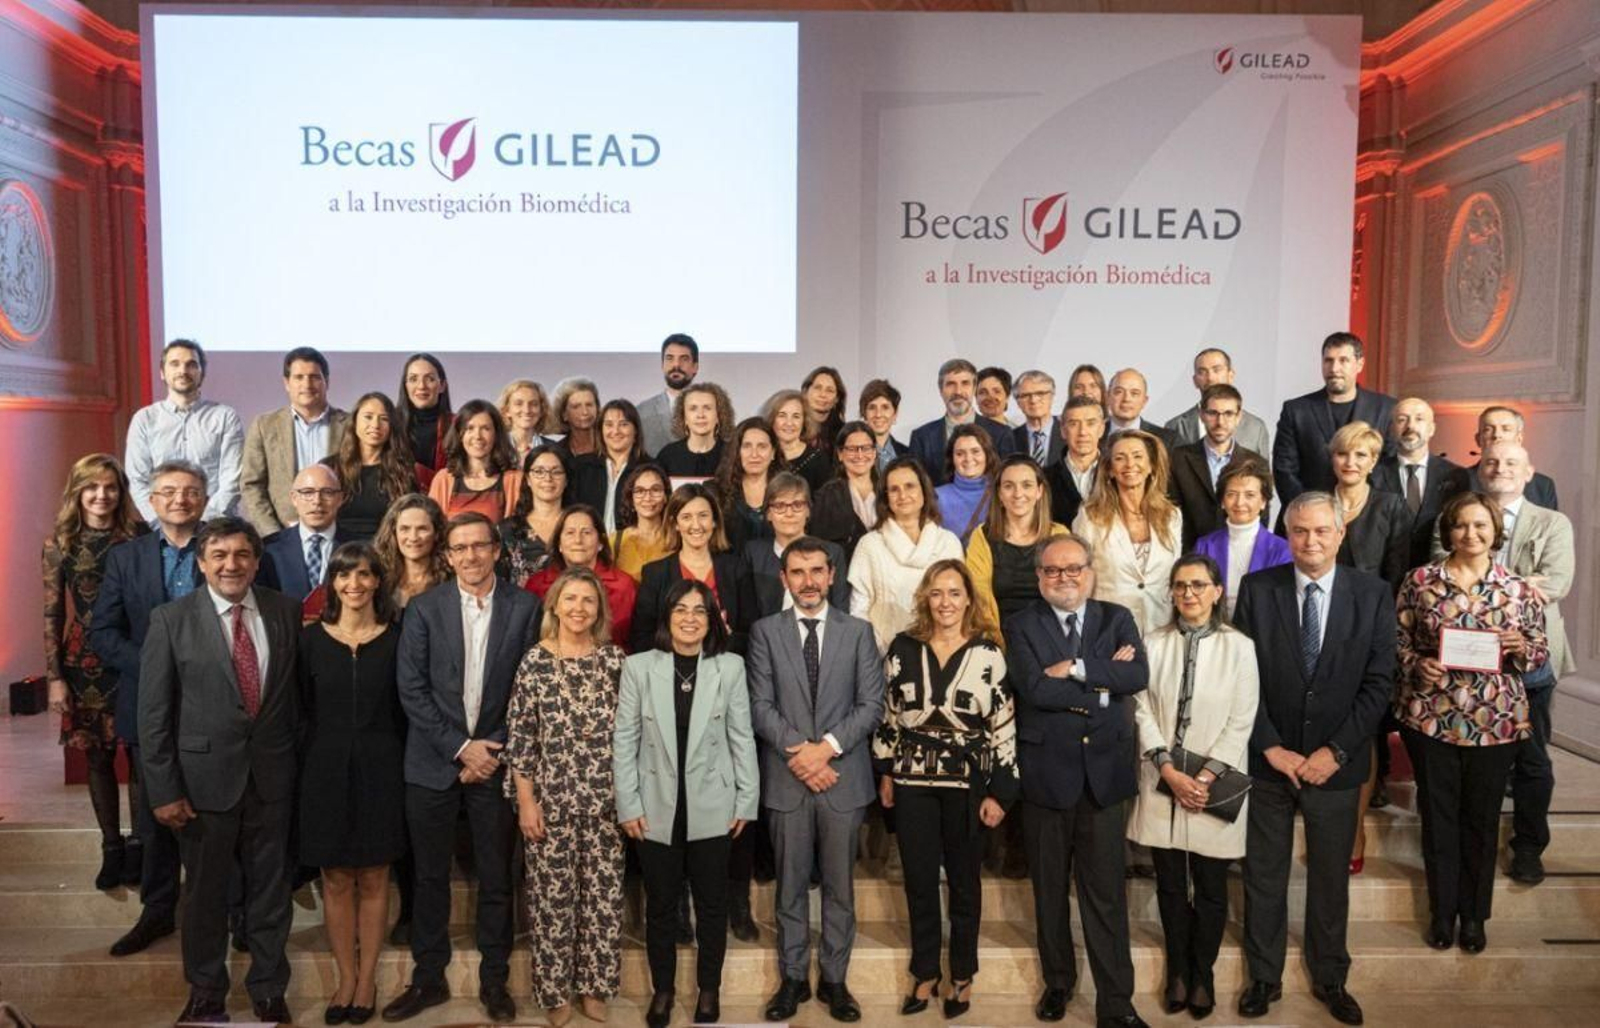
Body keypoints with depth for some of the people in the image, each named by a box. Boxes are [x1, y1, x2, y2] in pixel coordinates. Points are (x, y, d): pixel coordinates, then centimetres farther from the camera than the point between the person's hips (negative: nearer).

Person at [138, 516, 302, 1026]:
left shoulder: (286, 611, -1)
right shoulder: (171, 619, -7)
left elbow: (298, 690, 5)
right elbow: (154, 712, -6)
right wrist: (164, 790, -8)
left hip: (272, 775, 2)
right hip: (204, 777, -2)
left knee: (270, 889, 14)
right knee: (205, 892, 14)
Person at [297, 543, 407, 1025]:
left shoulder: (395, 639, -2)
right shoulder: (312, 638, 0)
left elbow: (405, 711, 1)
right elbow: (302, 709, 4)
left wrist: (397, 764, -4)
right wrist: (311, 765, 0)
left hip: (380, 770, -1)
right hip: (326, 769, 1)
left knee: (373, 879, 8)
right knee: (336, 880, 8)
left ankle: (367, 979, 21)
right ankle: (346, 978, 22)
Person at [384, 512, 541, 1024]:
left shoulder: (525, 607, -2)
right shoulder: (423, 608, -1)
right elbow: (411, 689, -4)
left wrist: (494, 752, -7)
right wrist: (460, 747, -10)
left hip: (496, 759, 0)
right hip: (434, 762, 1)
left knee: (497, 878, 8)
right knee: (430, 877, 11)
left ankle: (494, 979, 24)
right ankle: (428, 978, 27)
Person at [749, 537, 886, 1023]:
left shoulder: (859, 631, 4)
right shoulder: (765, 631, 3)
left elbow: (872, 704, -2)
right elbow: (760, 705, -3)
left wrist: (827, 746, -14)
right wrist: (800, 751, -14)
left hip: (844, 776, 0)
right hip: (786, 778, 0)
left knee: (839, 886, 9)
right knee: (791, 885, 10)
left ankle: (835, 979, 23)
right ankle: (793, 978, 23)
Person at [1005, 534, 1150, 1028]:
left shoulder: (1117, 620, 5)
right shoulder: (1021, 627, -2)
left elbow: (1138, 676, -11)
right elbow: (1034, 688, -17)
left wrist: (1076, 668, -18)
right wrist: (1104, 683, -14)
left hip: (1104, 771, 1)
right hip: (1046, 772, -1)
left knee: (1106, 891, 4)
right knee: (1050, 888, 14)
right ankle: (1057, 981, 33)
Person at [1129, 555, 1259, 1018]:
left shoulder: (1238, 646, -4)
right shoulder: (1154, 643, 2)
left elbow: (1241, 722, -7)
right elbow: (1143, 712, -1)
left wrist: (1205, 778, -13)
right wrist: (1171, 773, -11)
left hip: (1214, 786, -2)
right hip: (1163, 783, 2)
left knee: (1211, 887, 9)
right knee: (1170, 884, 11)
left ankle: (1203, 974, 26)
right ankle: (1177, 971, 28)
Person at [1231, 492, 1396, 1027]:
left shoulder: (1373, 594, -4)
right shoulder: (1257, 588, -5)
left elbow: (1379, 682, -5)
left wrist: (1335, 751, -11)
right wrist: (1272, 748, -10)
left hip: (1336, 762, 0)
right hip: (1269, 758, 0)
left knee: (1331, 877, 15)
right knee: (1263, 876, 11)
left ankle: (1330, 980, 34)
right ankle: (1264, 977, 28)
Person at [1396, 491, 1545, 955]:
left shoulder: (1519, 588, 0)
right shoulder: (1419, 581, -2)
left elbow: (1540, 650, 6)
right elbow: (1397, 640, 3)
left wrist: (1521, 647, -15)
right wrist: (1417, 665, -15)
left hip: (1496, 723, 1)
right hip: (1430, 718, 0)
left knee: (1481, 818, 12)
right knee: (1438, 815, 10)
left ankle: (1474, 913, 30)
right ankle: (1442, 910, 27)